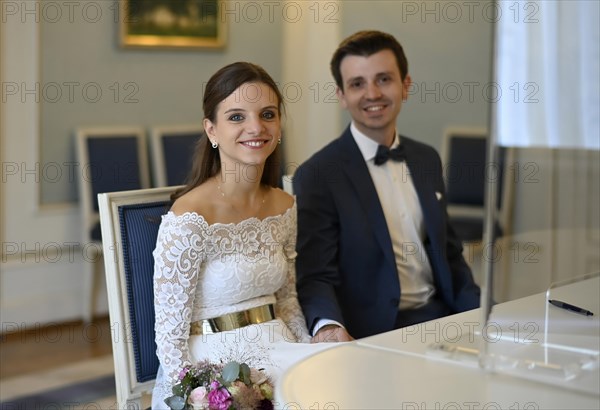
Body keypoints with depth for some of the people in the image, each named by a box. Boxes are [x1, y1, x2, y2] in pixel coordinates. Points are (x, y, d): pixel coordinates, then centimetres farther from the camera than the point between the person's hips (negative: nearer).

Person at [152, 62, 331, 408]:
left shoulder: (285, 207, 4)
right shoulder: (189, 219, -16)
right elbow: (170, 333, -12)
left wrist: (315, 361, 3)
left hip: (275, 350, 7)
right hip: (215, 365, -6)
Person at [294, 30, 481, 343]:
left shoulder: (427, 161, 13)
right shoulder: (317, 176, -8)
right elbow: (314, 276, -12)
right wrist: (328, 324, -34)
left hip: (438, 316, 4)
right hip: (374, 334, -4)